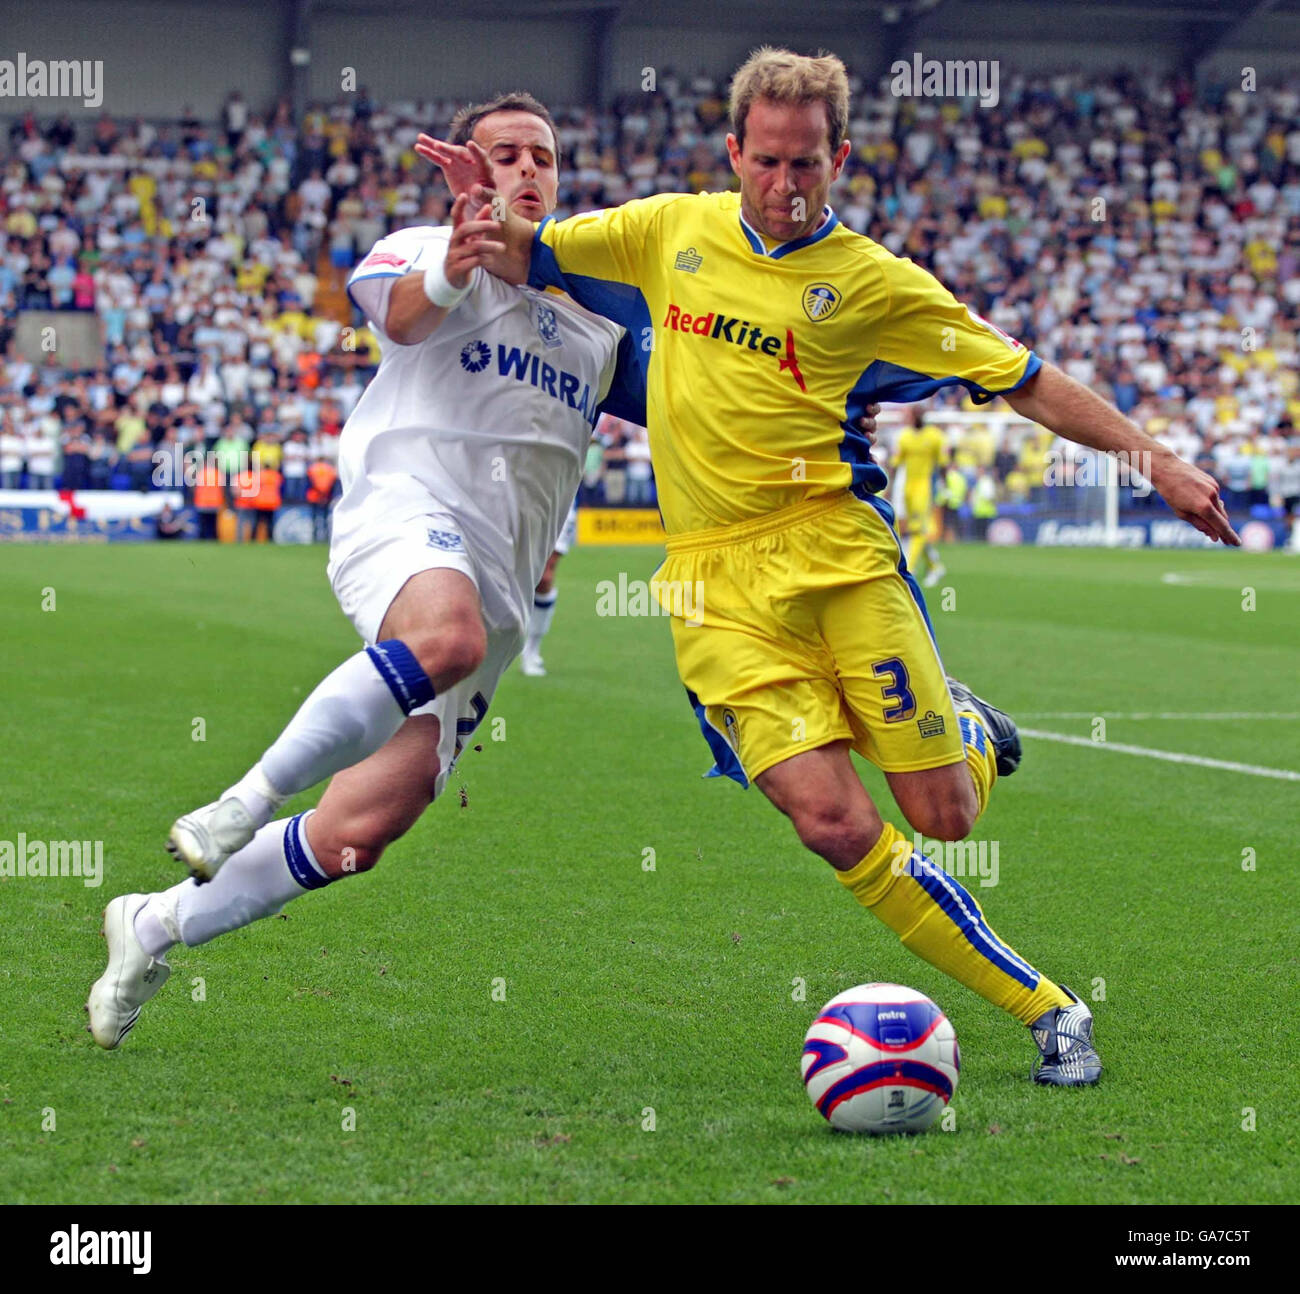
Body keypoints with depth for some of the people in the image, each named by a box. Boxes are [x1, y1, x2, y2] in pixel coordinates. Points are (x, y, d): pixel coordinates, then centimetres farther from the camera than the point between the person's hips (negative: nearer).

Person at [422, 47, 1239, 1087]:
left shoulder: (872, 282, 3)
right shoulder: (671, 232, 10)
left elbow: (1024, 380, 4)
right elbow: (526, 260, 19)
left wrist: (1157, 462, -2)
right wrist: (486, 215, -5)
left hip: (835, 550, -1)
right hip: (716, 584, 1)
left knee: (944, 817, -6)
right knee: (835, 824, -16)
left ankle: (964, 730, 34)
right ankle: (1044, 1011, -6)